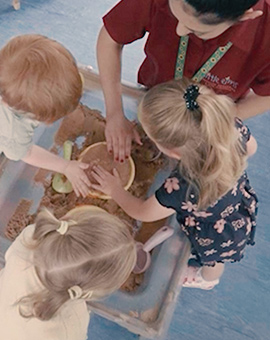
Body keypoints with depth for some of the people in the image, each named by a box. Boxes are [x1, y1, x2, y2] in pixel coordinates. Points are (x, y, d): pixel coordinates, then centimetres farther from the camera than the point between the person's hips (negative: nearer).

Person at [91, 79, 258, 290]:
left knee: (212, 260, 33)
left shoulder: (180, 189, -47)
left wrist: (115, 190, -6)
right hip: (243, 209, 5)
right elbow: (250, 148, -8)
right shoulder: (235, 129, -35)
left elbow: (142, 212, -23)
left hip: (219, 238, -4)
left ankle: (207, 280, 68)